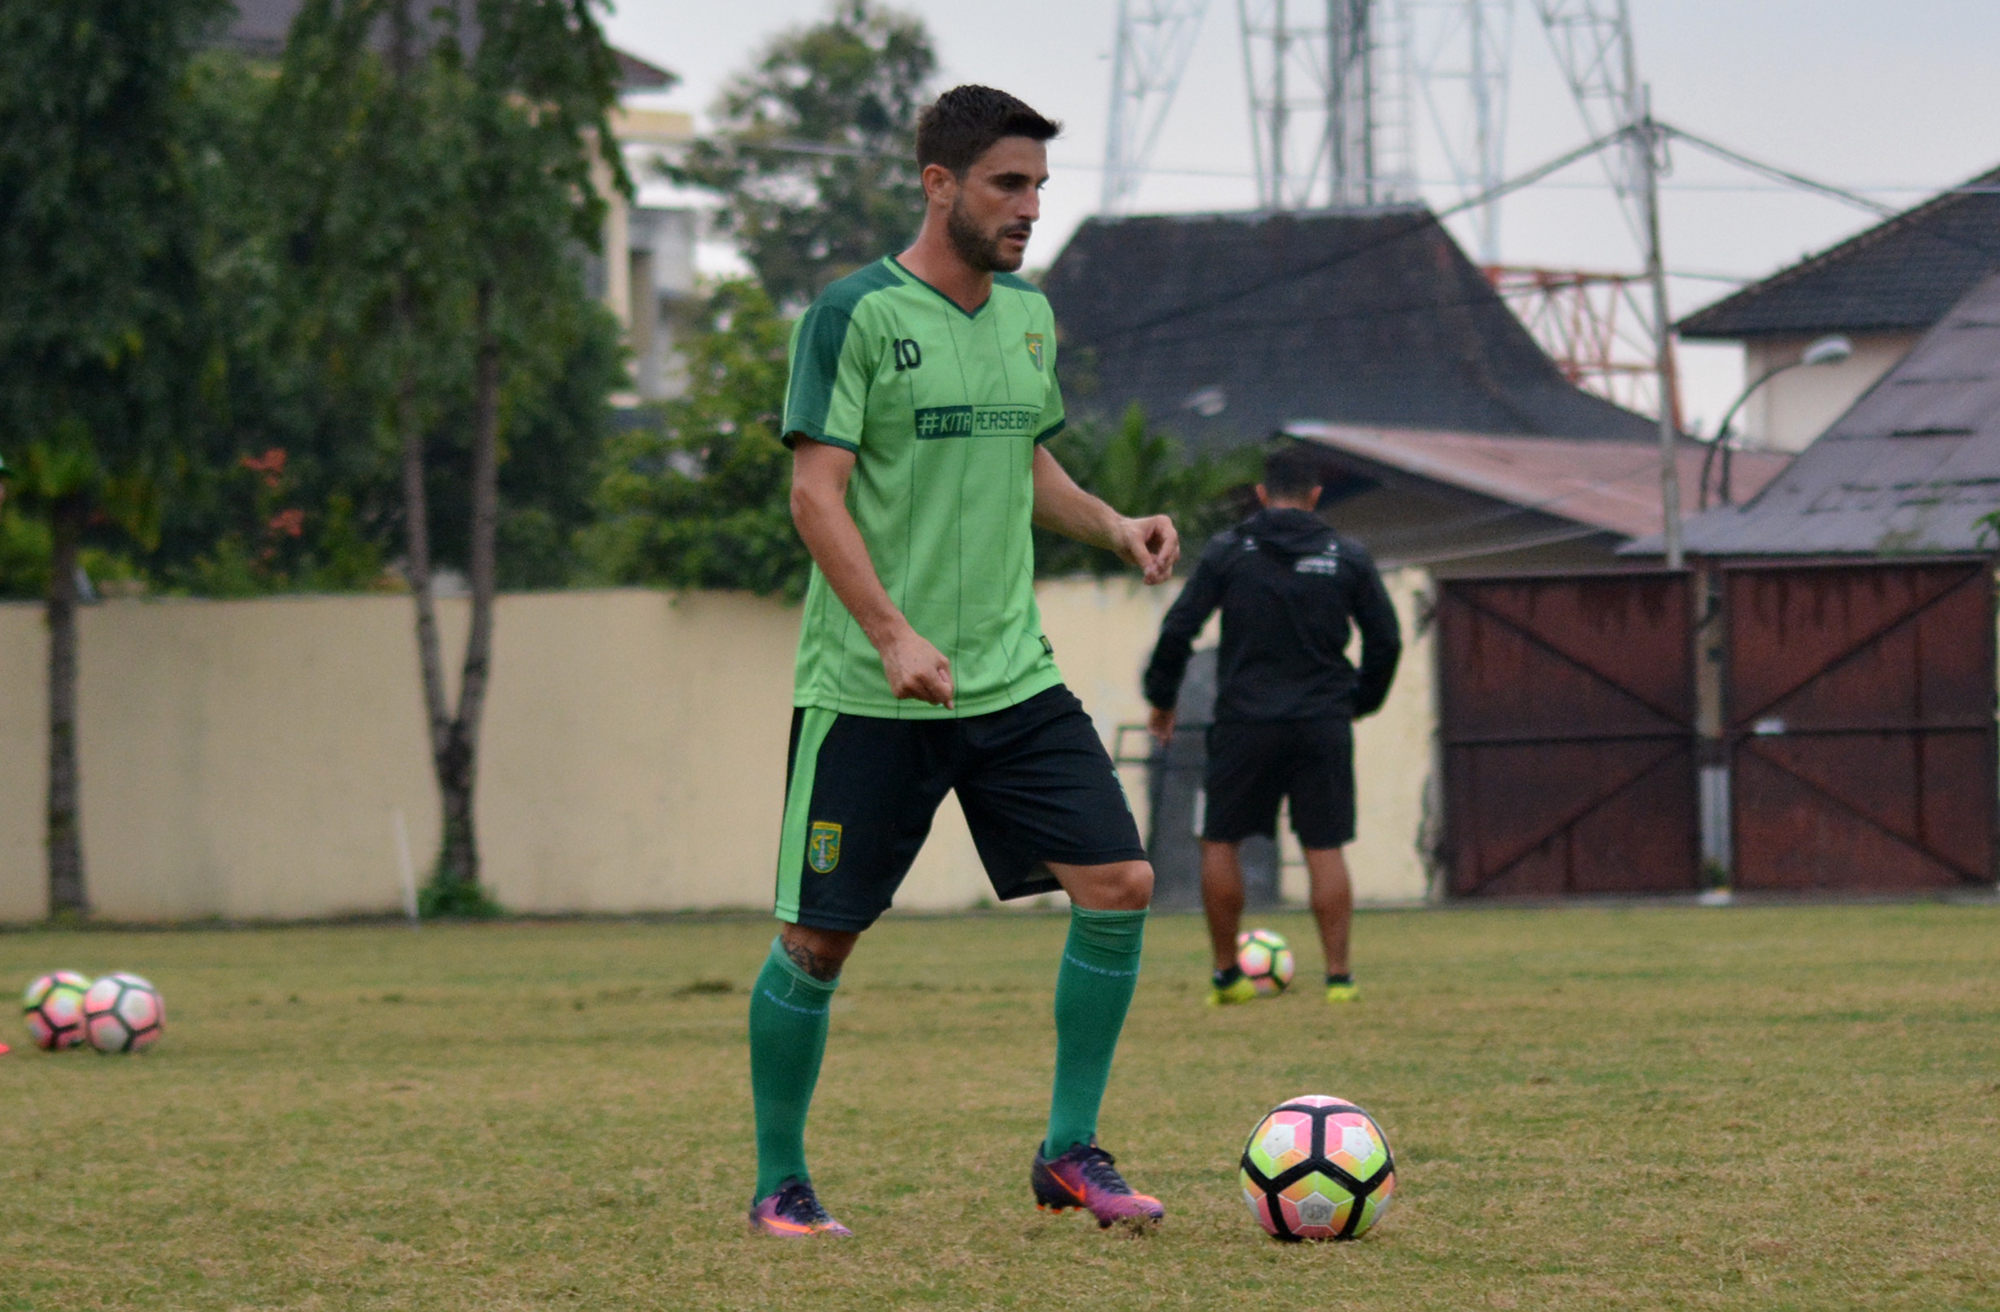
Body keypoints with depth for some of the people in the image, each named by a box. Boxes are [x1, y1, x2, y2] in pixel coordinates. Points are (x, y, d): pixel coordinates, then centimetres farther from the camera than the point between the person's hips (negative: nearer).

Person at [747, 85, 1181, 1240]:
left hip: (1012, 675, 6)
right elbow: (817, 493, -15)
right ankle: (781, 1182, 17)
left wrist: (1112, 526, 6)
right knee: (818, 940, 0)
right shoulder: (855, 315, -10)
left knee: (1121, 886, -6)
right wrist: (894, 636, -25)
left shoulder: (1029, 315, 11)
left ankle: (1070, 1152, 6)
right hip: (869, 696, -6)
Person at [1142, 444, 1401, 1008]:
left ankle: (1226, 976, 12)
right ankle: (1338, 977, 0)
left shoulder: (1227, 551, 0)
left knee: (1220, 842, 11)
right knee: (1325, 849, 5)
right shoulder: (1348, 557, 4)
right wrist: (1360, 702, 23)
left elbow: (1178, 629, -2)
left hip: (1245, 724, -1)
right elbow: (1385, 640, 8)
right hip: (1323, 724, 1)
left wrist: (1161, 699, 11)